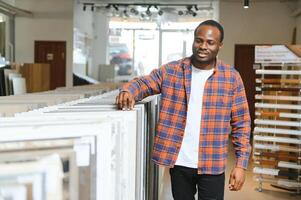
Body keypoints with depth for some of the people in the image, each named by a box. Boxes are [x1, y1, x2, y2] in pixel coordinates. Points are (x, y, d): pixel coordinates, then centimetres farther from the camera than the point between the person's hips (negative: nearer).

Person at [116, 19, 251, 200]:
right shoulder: (171, 71, 1)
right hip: (178, 162, 2)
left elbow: (242, 123, -1)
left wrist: (241, 164, -6)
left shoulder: (231, 77, -2)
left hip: (211, 165, -1)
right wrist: (127, 91, -24)